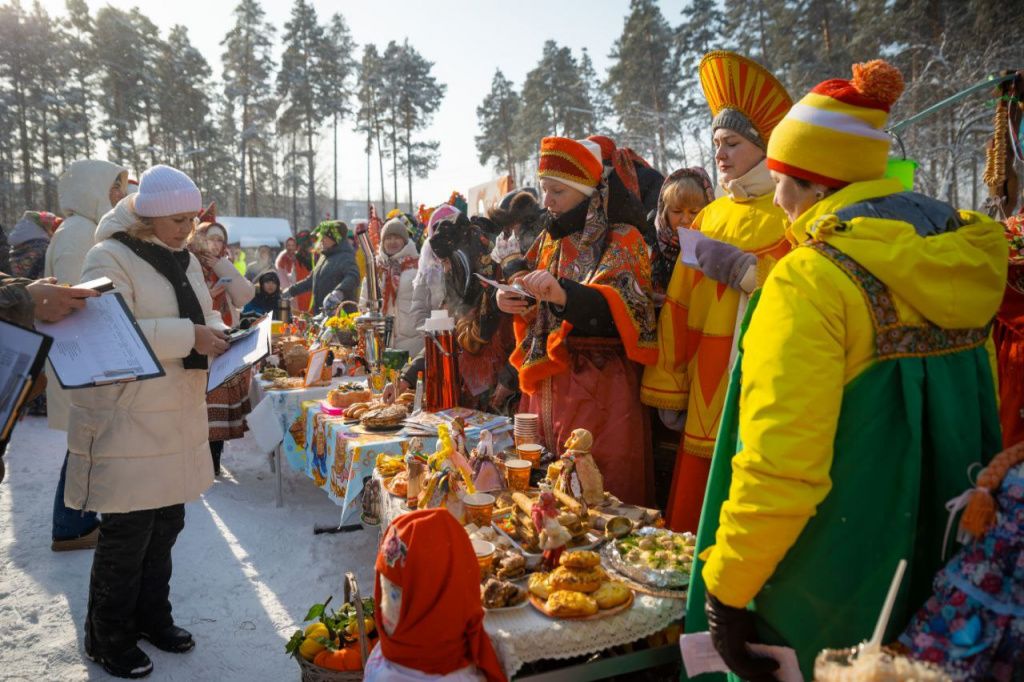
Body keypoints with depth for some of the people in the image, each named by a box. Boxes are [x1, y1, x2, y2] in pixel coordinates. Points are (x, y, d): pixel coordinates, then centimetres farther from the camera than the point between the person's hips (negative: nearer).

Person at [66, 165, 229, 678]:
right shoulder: (110, 258, -12)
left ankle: (152, 617, 35)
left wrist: (219, 333, -2)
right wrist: (189, 335, -26)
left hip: (178, 416, 8)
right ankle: (109, 640, 21)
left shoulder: (185, 259, 13)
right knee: (127, 533, 2)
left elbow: (204, 314, 20)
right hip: (127, 420, -7)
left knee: (167, 522, 16)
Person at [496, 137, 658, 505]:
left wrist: (565, 294, -32)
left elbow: (625, 309, -17)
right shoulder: (550, 242, 16)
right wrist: (512, 302, 1)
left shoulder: (620, 241, -2)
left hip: (598, 389, -6)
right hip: (547, 386, 6)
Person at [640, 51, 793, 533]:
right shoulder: (708, 217, 12)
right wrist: (669, 391, 5)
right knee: (695, 520, 10)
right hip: (707, 403, 5)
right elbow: (678, 308, 8)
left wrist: (742, 268, -17)